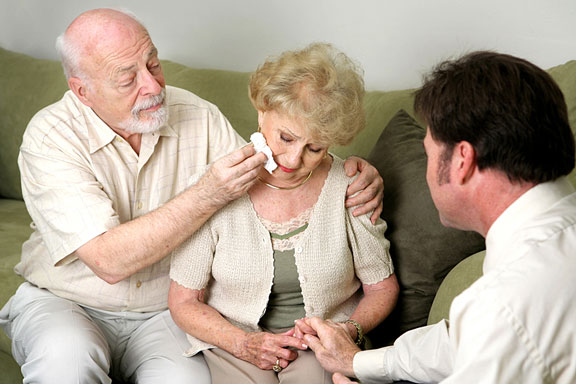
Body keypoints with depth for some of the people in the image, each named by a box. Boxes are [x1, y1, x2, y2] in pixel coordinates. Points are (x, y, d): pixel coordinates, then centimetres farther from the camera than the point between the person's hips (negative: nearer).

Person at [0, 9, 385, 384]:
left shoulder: (198, 116, -4)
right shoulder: (51, 137, -17)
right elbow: (108, 261, -26)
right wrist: (207, 197, -33)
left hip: (165, 313, 3)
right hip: (62, 303, -2)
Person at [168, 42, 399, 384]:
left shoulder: (349, 189, -7)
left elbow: (382, 287, 7)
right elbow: (183, 301, -2)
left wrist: (348, 331, -11)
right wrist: (243, 343, -16)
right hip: (232, 340, 0)